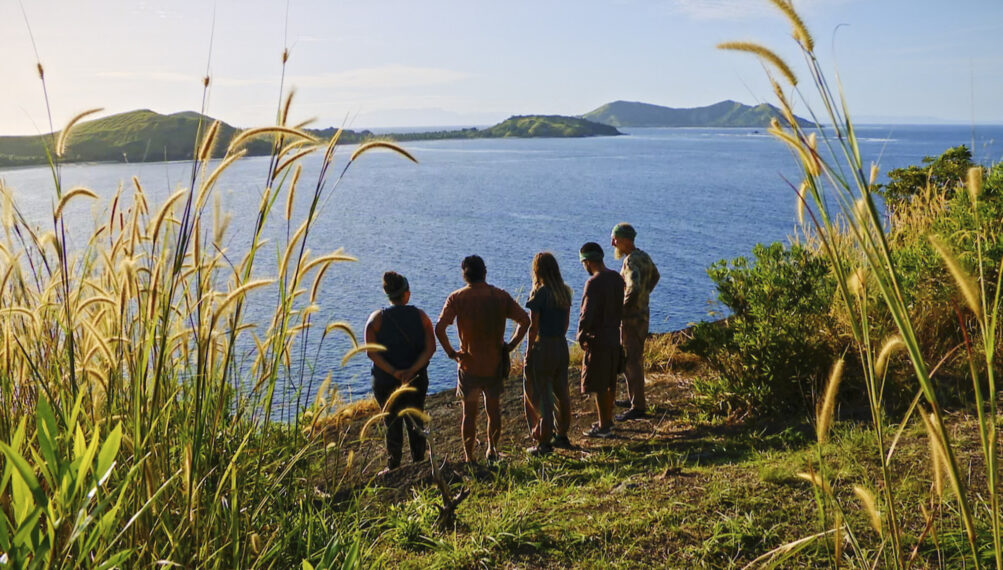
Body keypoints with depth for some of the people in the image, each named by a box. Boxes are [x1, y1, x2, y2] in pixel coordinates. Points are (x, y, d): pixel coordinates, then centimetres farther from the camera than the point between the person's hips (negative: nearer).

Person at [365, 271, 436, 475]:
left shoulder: (377, 318, -8)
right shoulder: (421, 316, -4)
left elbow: (371, 351, -15)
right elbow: (430, 347, -12)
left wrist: (393, 372, -19)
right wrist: (412, 371, -18)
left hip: (386, 382, -2)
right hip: (417, 380, 2)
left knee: (393, 424, 11)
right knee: (416, 421, 18)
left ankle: (393, 467, 21)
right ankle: (418, 462, 30)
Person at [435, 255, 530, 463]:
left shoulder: (456, 298, -9)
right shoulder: (500, 296, -2)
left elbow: (440, 327, -20)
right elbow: (524, 320, -5)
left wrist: (450, 352, -9)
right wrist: (510, 345, 1)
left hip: (468, 363, -2)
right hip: (495, 363, 2)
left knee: (469, 412, 9)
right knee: (494, 409, 18)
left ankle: (468, 457, 15)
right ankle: (492, 450, 28)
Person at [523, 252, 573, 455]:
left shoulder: (539, 293, -16)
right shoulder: (565, 291, 4)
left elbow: (533, 326, -14)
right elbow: (566, 322, 11)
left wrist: (528, 353, -7)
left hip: (542, 347, -7)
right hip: (561, 346, 7)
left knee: (540, 395, 2)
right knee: (561, 392, 16)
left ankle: (544, 442, 7)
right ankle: (562, 436, 28)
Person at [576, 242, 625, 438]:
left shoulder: (594, 283, -21)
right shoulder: (617, 278, 6)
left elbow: (587, 314, -23)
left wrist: (581, 336, -9)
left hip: (597, 340, -9)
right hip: (614, 337, 9)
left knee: (599, 386, 2)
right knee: (609, 382, 18)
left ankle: (603, 427, 9)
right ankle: (608, 420, 30)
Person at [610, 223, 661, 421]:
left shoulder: (631, 261, -20)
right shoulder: (644, 257, 10)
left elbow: (634, 289, -34)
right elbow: (655, 276, 29)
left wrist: (620, 311, -24)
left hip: (631, 319, -10)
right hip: (641, 316, 10)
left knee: (632, 362, -5)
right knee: (626, 359, 21)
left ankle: (638, 407, 0)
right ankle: (633, 398, 31)